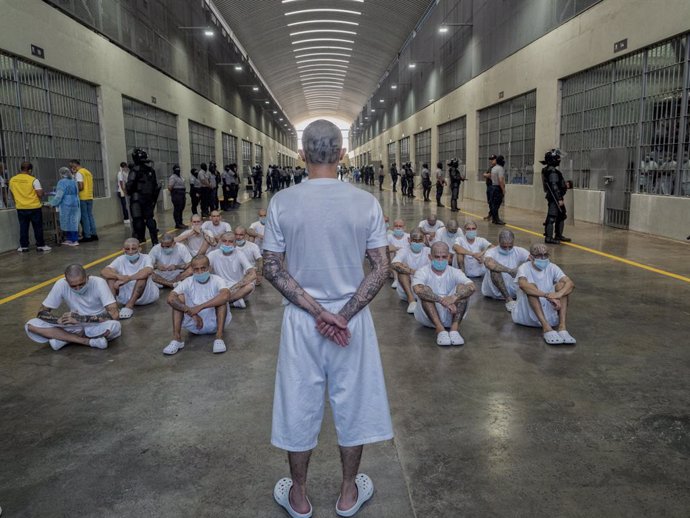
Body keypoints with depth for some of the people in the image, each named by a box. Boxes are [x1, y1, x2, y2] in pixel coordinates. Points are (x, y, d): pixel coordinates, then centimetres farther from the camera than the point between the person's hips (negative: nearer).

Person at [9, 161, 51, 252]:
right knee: (38, 227, 6)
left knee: (23, 228, 11)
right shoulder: (33, 180, -14)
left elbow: (12, 193, 14)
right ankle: (41, 245, 10)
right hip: (34, 207, -4)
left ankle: (23, 246, 16)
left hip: (20, 208, 4)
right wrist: (41, 190, 5)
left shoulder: (12, 180, 2)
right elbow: (40, 194, -17)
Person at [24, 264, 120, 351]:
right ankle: (88, 341, -20)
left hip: (98, 325, -3)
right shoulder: (61, 285, -14)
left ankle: (63, 338, -15)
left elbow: (114, 315, -29)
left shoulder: (98, 283, -21)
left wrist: (81, 319, -29)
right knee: (31, 326, -16)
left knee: (114, 326, -38)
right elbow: (41, 313, -7)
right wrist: (62, 320, -27)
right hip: (74, 326, 3)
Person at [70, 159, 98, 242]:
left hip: (82, 198, -8)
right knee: (90, 216, 11)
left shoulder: (78, 173, -11)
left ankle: (87, 236, 0)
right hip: (90, 197, 8)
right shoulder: (88, 172, 14)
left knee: (84, 217, -3)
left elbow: (81, 187, -17)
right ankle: (94, 234, 13)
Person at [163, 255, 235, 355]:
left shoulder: (216, 280, -12)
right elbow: (170, 299, -23)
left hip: (215, 323, -2)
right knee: (179, 297, -16)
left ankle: (219, 337, -29)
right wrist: (192, 313, -33)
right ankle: (176, 338, -22)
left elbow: (227, 296, -35)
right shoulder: (188, 282, -6)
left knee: (222, 298, -26)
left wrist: (200, 307, -38)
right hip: (194, 325, 2)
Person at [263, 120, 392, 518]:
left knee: (299, 406, 15)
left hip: (301, 321, 0)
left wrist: (316, 311, -10)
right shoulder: (366, 202, -8)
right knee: (352, 405, 16)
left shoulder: (282, 203, -9)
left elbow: (272, 268, -8)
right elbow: (381, 269, -9)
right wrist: (342, 315, -11)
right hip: (353, 319, 0)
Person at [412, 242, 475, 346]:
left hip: (451, 315, 2)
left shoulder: (455, 272, 2)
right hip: (428, 318, -2)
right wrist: (441, 300, -39)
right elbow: (418, 289, -28)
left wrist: (454, 297, -39)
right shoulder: (422, 272, -5)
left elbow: (471, 287, -19)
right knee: (425, 290, -26)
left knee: (462, 287, -19)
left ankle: (455, 328, -32)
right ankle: (440, 329, -37)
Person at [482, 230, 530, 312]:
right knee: (495, 269, -30)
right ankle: (508, 299, -27)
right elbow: (488, 263, -33)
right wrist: (509, 270, -33)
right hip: (494, 292, -2)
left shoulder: (519, 251, 1)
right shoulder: (492, 252, -10)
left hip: (513, 291, 2)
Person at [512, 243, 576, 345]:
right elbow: (522, 284, -33)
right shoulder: (524, 268, -9)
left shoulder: (551, 268, 3)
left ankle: (562, 327, -29)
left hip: (549, 312, 4)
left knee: (562, 284, -14)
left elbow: (570, 284, -13)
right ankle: (546, 328, -41)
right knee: (530, 287, -28)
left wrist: (559, 294, -36)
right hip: (527, 315, -4)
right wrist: (547, 295, -42)